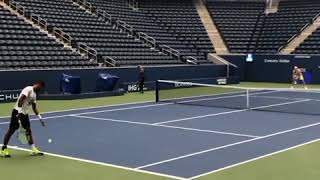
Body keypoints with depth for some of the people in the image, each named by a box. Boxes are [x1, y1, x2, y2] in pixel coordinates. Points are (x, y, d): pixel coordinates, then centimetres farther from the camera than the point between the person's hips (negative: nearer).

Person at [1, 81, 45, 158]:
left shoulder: (34, 94, 16)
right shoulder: (28, 89, -12)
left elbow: (34, 107, 23)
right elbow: (20, 99, -23)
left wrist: (40, 117, 18)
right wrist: (19, 112, -28)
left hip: (25, 113, 9)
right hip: (18, 111, -9)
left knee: (28, 130, 8)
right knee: (11, 130, -3)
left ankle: (33, 150, 11)